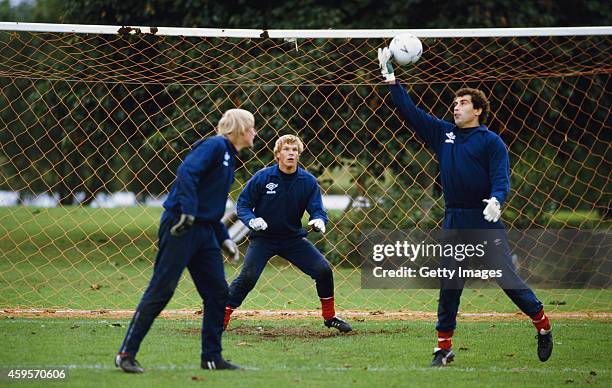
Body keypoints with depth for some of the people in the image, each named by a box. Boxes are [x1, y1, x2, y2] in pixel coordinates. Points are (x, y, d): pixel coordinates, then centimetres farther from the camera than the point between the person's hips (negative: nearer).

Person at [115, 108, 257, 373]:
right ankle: (126, 354, -6)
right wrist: (188, 212, -29)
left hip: (204, 232, 9)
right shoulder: (215, 145, -7)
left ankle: (212, 357, 15)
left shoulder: (228, 156, 21)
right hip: (180, 229, -9)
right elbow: (186, 172, -23)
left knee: (218, 292, 7)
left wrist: (224, 238, 19)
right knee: (161, 290, -9)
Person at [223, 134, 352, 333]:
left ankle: (329, 317, 14)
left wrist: (319, 221, -29)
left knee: (323, 270, -7)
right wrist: (252, 220, -24)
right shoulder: (263, 177, -11)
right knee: (248, 277, -21)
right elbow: (242, 204, -4)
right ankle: (222, 320, -9)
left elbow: (317, 209, -5)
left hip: (293, 238, 3)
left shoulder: (308, 181, -5)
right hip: (263, 238, -3)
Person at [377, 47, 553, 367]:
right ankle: (443, 347, 9)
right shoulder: (443, 133, 13)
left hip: (485, 221, -5)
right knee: (449, 286, 4)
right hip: (454, 222, 5)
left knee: (507, 278, -5)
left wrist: (496, 200, -30)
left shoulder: (491, 141, -1)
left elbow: (501, 178, -9)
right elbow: (409, 112, 15)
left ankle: (542, 325, 11)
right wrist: (390, 78, 11)